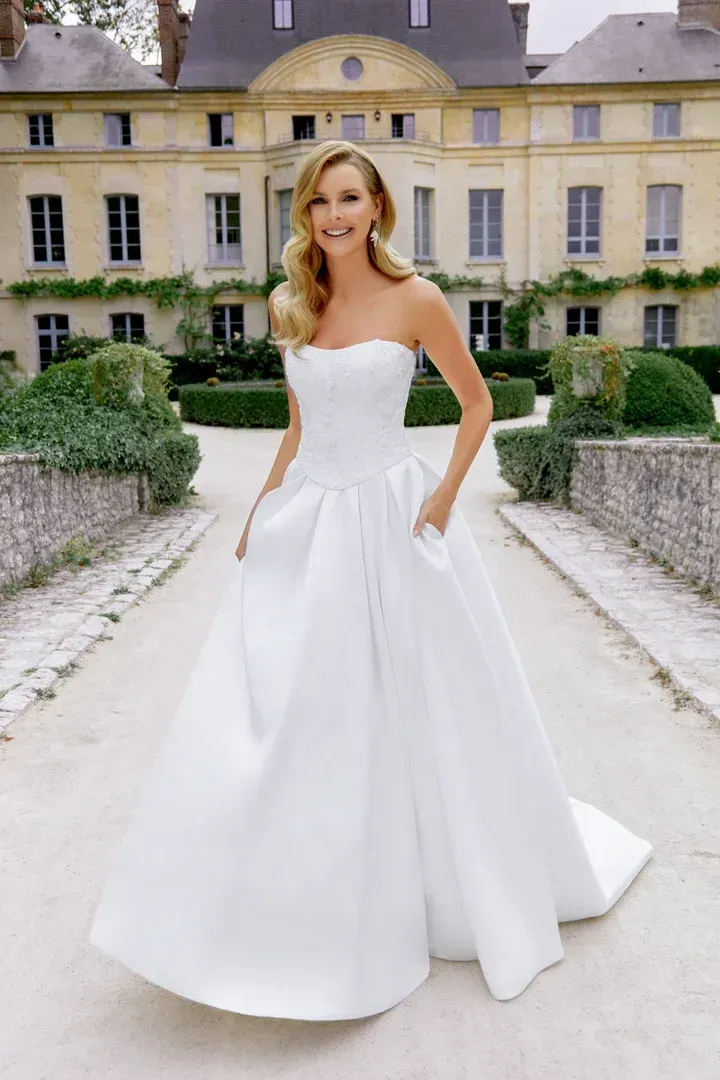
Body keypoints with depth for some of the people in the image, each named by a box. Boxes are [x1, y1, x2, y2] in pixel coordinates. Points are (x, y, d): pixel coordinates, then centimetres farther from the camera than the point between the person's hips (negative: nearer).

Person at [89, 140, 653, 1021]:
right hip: (306, 523, 5)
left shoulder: (415, 299, -5)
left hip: (391, 518, -4)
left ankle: (467, 892, 32)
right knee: (281, 717, 6)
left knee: (415, 711, 6)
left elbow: (477, 403, 2)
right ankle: (295, 911, 27)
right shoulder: (287, 305, 8)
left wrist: (445, 497, -9)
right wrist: (263, 509, 9)